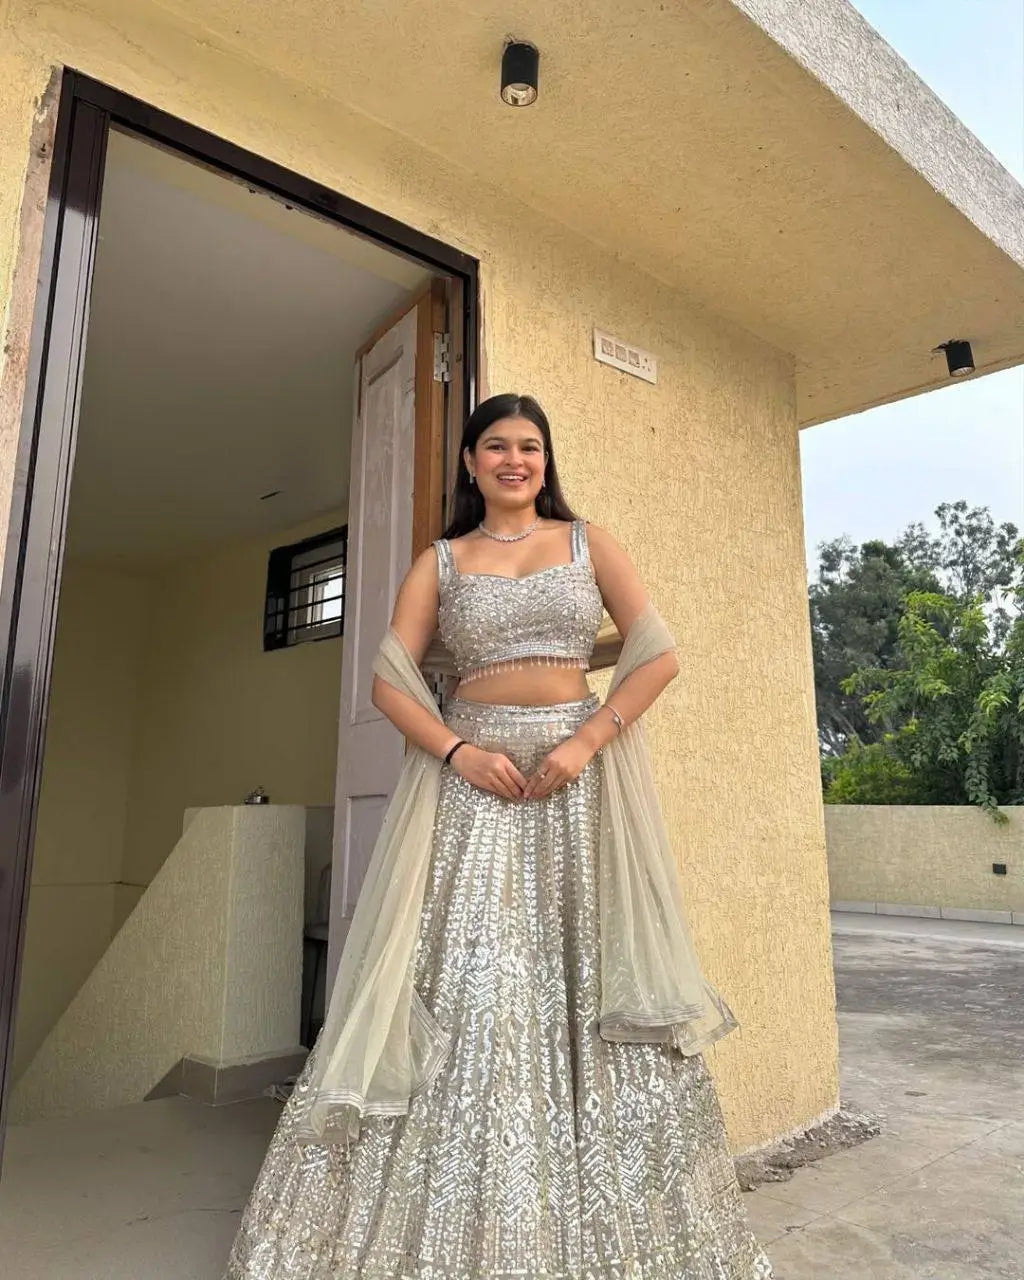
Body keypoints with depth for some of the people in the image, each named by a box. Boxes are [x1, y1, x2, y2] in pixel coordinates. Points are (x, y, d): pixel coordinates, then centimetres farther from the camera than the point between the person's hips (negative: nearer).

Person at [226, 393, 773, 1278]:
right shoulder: (440, 563, 11)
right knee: (463, 982, -3)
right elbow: (390, 677, 2)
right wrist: (459, 752, -13)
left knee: (588, 980, 2)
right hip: (471, 776, 0)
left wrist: (588, 742, -12)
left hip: (579, 775, 0)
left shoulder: (588, 542, 10)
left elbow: (659, 654, 1)